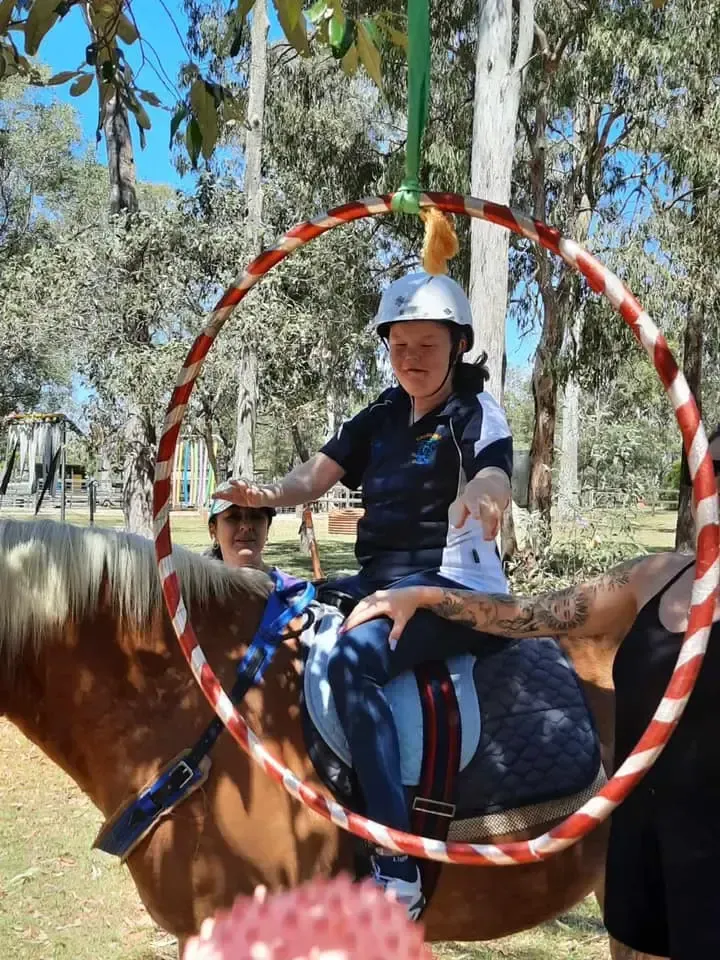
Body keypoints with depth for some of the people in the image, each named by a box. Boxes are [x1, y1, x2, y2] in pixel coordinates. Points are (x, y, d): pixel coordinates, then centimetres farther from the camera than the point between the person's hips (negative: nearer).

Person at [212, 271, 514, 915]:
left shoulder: (476, 414, -4)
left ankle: (398, 873, -32)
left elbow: (494, 482, -25)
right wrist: (271, 493, -18)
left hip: (452, 584, -8)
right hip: (377, 579, 8)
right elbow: (318, 475, 5)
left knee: (354, 658, -34)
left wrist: (481, 500, -49)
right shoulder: (382, 416, 14)